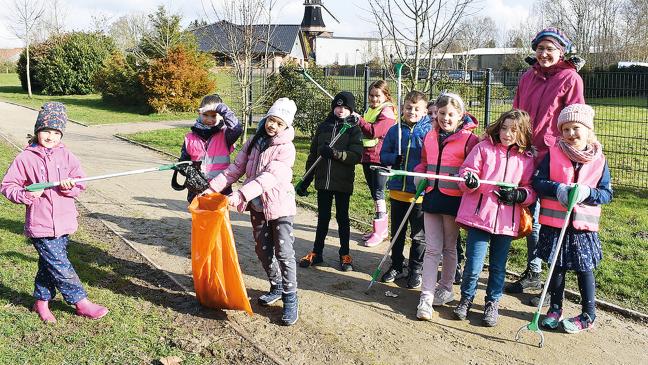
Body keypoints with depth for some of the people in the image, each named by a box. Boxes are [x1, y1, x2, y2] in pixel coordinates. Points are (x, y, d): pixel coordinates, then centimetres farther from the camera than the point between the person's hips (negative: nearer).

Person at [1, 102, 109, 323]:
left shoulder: (66, 156, 5)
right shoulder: (26, 158, -6)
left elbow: (80, 183, 6)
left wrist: (69, 186, -16)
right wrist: (25, 195, -19)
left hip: (64, 223, 4)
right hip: (40, 225, -4)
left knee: (49, 264, 17)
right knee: (60, 266, -2)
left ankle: (42, 301, 34)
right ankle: (81, 302, 10)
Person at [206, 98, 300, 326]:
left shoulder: (286, 148, -15)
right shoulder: (254, 142, 6)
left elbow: (269, 177, -26)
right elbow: (236, 168, 5)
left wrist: (240, 195, -35)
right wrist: (213, 187, -7)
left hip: (279, 206, -6)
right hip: (257, 206, 6)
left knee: (284, 253, -6)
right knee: (263, 250, 14)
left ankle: (290, 299, 3)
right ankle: (276, 287, 31)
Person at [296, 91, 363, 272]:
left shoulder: (354, 130, -2)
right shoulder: (323, 127, 7)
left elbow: (356, 156, -13)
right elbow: (313, 154, 11)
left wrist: (334, 153, -26)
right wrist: (306, 180, 11)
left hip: (343, 182, -3)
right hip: (323, 181, 3)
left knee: (342, 218, 8)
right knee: (322, 218, 12)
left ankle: (345, 254, 20)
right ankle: (316, 252, 21)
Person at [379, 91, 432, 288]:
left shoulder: (430, 130, -6)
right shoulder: (395, 130, 3)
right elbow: (384, 155, 6)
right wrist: (396, 158, -14)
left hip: (420, 192, -3)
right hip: (397, 190, 3)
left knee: (419, 235, 9)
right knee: (397, 232, 16)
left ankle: (415, 270, 25)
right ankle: (396, 266, 31)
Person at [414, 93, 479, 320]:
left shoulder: (468, 139, -5)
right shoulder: (430, 137, 10)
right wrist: (419, 177, 4)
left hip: (453, 199, -4)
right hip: (432, 196, 4)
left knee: (449, 247, 12)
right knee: (432, 249, 3)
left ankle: (445, 289, 29)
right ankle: (426, 297, 3)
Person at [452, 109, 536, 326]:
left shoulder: (527, 157, 6)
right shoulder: (484, 147, 2)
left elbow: (531, 190, 8)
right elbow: (467, 169, -1)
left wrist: (518, 195, -13)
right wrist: (470, 180, -23)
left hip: (506, 221, 2)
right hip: (479, 216, -2)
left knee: (498, 266, 14)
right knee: (473, 266, -1)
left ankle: (493, 303, 34)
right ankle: (466, 299, 25)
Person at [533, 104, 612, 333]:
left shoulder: (599, 160, 1)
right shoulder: (553, 154, -1)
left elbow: (607, 193, 0)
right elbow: (537, 181, -5)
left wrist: (587, 192, -19)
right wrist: (557, 188, -22)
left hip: (584, 225, 0)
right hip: (554, 222, 0)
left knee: (584, 269, 8)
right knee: (557, 267, 12)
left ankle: (588, 316, 22)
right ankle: (555, 309, 29)